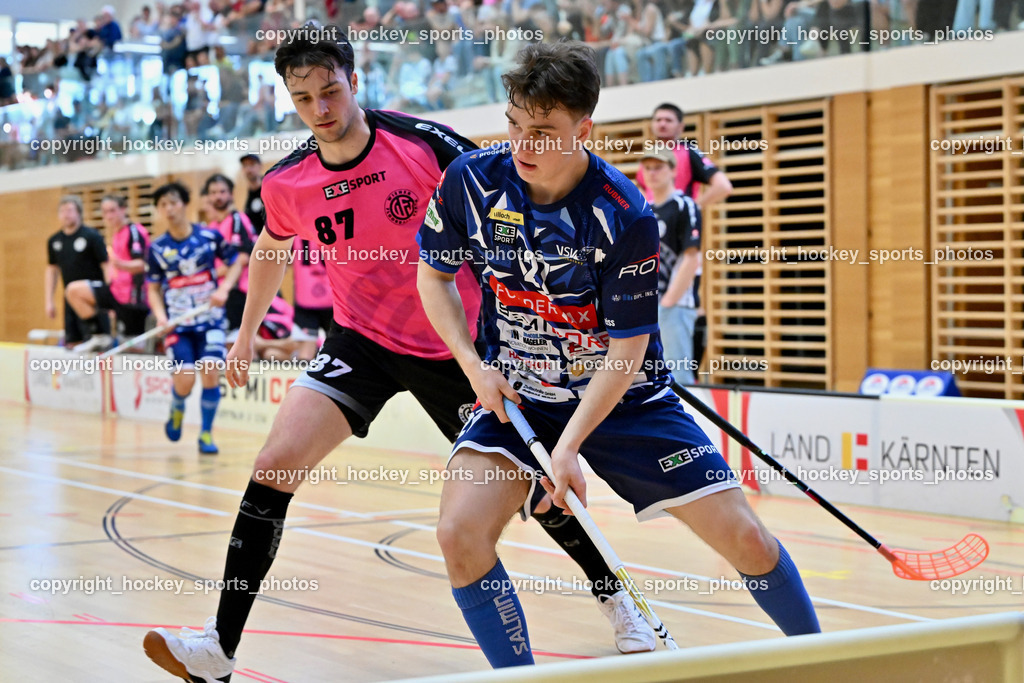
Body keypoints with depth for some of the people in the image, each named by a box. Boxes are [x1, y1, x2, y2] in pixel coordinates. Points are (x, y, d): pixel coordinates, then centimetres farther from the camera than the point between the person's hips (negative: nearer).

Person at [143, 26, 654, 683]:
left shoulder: (426, 141, -18)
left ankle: (616, 597, 30)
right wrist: (247, 334, 24)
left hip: (455, 345, -2)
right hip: (361, 340, 2)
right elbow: (272, 250, 16)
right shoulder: (286, 184, -6)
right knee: (275, 464, -16)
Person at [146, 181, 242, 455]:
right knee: (184, 381, -10)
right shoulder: (157, 248, -2)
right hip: (178, 322, 0)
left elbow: (235, 263, 8)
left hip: (210, 317, 0)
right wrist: (160, 315, -11)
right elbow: (153, 288, 7)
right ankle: (177, 410, 27)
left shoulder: (210, 236, -4)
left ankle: (206, 433, 3)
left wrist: (224, 289, -10)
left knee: (211, 373, -15)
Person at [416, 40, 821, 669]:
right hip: (516, 397, 2)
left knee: (745, 538, -5)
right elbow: (435, 274, 5)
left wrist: (569, 444, -24)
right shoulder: (471, 180, -13)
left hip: (623, 396, -2)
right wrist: (474, 366, -8)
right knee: (461, 533, -23)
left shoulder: (626, 216, -22)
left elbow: (627, 349, -17)